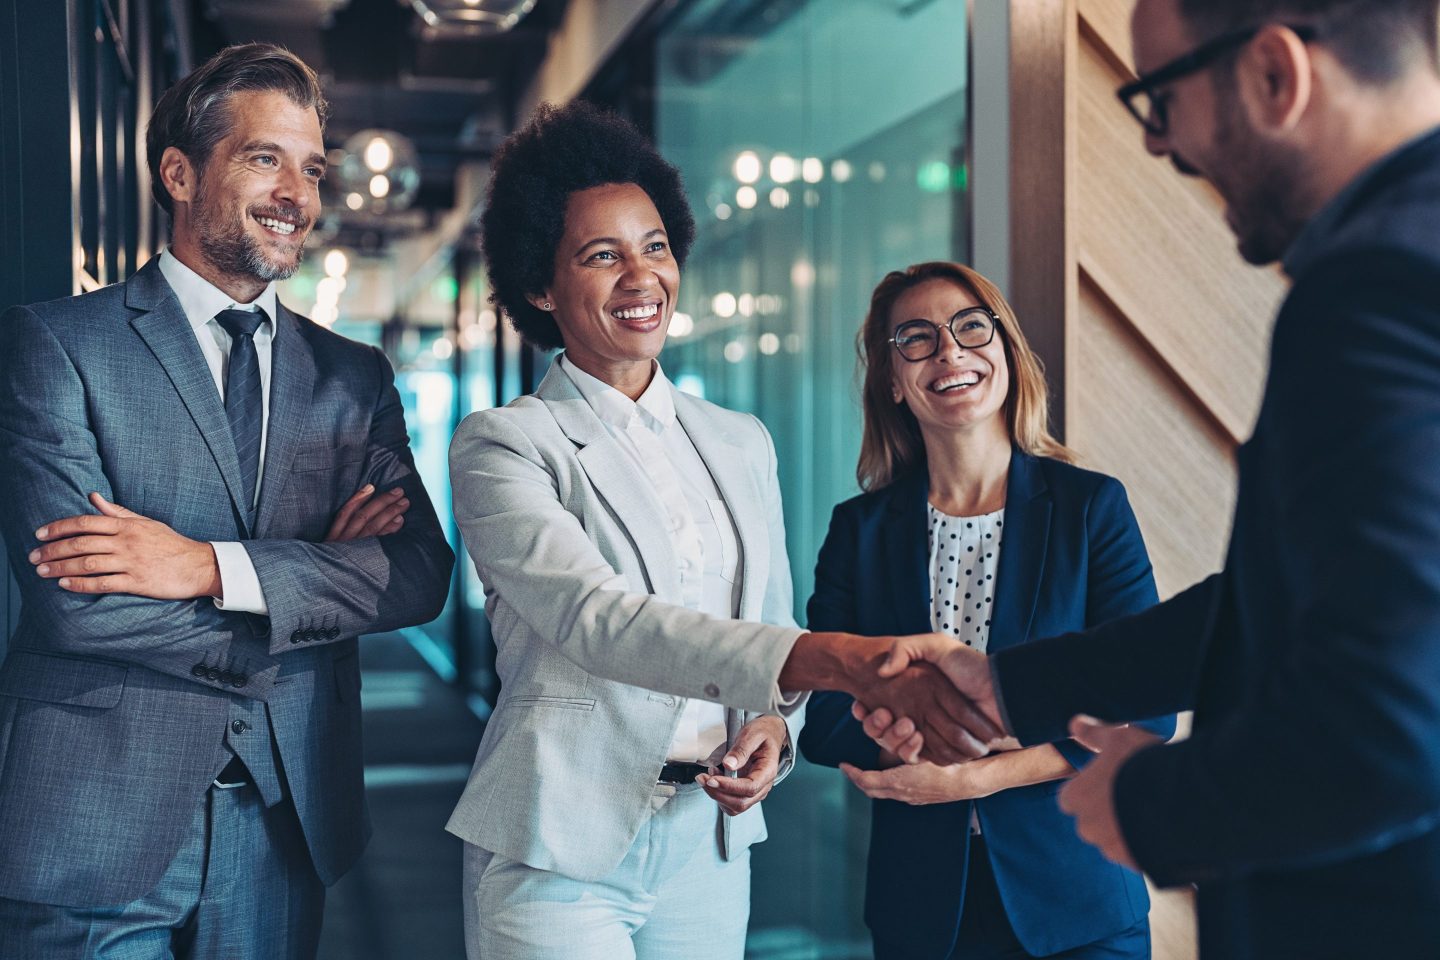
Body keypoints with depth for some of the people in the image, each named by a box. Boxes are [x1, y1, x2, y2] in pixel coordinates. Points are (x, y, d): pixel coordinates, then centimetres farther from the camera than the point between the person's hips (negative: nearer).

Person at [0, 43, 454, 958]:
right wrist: (317, 577, -10)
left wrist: (210, 565, -17)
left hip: (288, 824, 4)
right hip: (101, 827, -3)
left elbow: (424, 573, -5)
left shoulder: (354, 376, 8)